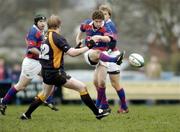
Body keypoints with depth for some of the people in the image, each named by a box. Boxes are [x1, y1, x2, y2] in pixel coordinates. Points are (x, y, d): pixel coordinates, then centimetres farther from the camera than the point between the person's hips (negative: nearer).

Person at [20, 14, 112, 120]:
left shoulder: (46, 36, 8)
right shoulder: (57, 37, -16)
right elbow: (72, 53, -21)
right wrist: (88, 47, -11)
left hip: (45, 71, 8)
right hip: (56, 73, -8)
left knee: (44, 94, 29)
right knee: (82, 87, -6)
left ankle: (26, 115, 35)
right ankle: (97, 112, -7)